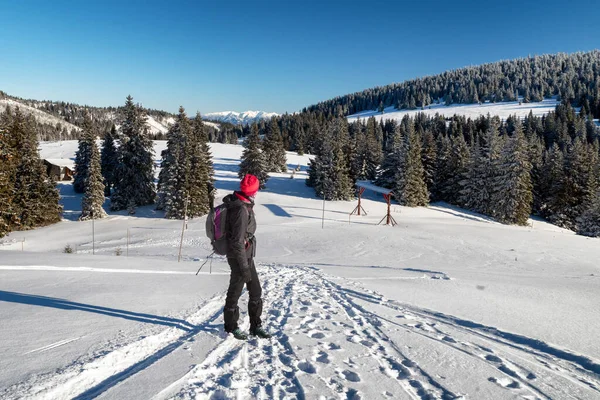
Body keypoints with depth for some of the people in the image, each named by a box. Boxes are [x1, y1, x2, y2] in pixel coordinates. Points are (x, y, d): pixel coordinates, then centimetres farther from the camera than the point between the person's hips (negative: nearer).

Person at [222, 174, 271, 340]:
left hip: (247, 256, 9)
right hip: (239, 257, -9)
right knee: (235, 292, 9)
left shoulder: (239, 203, 4)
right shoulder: (241, 210, -26)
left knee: (256, 291, 15)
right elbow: (238, 242, -26)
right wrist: (244, 267, -23)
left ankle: (256, 326, 27)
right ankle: (231, 326, 28)